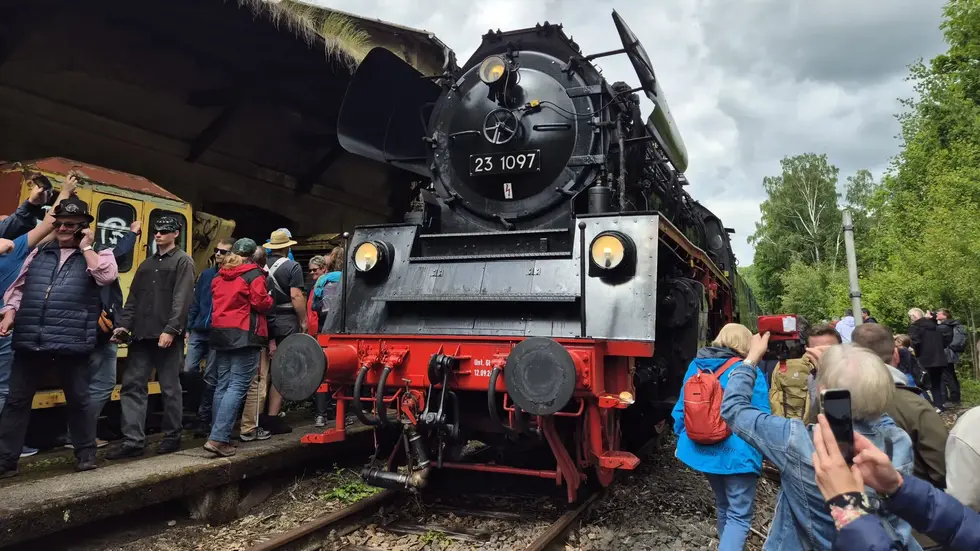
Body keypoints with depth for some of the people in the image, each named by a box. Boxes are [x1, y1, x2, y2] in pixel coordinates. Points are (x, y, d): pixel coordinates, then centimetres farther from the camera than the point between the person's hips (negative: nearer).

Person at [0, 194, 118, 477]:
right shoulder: (39, 253, 15)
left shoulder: (97, 256, 3)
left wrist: (86, 247, -9)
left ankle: (85, 454, 23)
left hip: (71, 343, -4)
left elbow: (107, 276, -19)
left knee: (78, 400, 9)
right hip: (30, 340, 4)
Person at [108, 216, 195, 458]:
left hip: (167, 336, -7)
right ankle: (133, 440, 5)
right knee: (132, 385, 2)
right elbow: (134, 298, 18)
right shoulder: (146, 264, 20)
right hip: (142, 335, 7)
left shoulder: (183, 261, -2)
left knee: (170, 388, 2)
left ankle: (172, 437, 15)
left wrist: (170, 330, -21)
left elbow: (182, 300, -12)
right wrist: (124, 325, 5)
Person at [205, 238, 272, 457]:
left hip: (220, 332, 7)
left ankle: (221, 436, 17)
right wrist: (269, 299, 7)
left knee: (223, 385, 13)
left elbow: (216, 300, 20)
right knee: (238, 387, -8)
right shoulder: (254, 275, -5)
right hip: (244, 334, -7)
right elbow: (261, 303, -12)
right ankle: (218, 438, -16)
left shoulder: (220, 275, 14)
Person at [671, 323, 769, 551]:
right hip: (737, 454, -6)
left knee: (723, 506, 25)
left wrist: (681, 439, 20)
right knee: (739, 515, 3)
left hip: (704, 450, 6)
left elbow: (681, 408, 9)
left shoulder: (695, 366, 5)